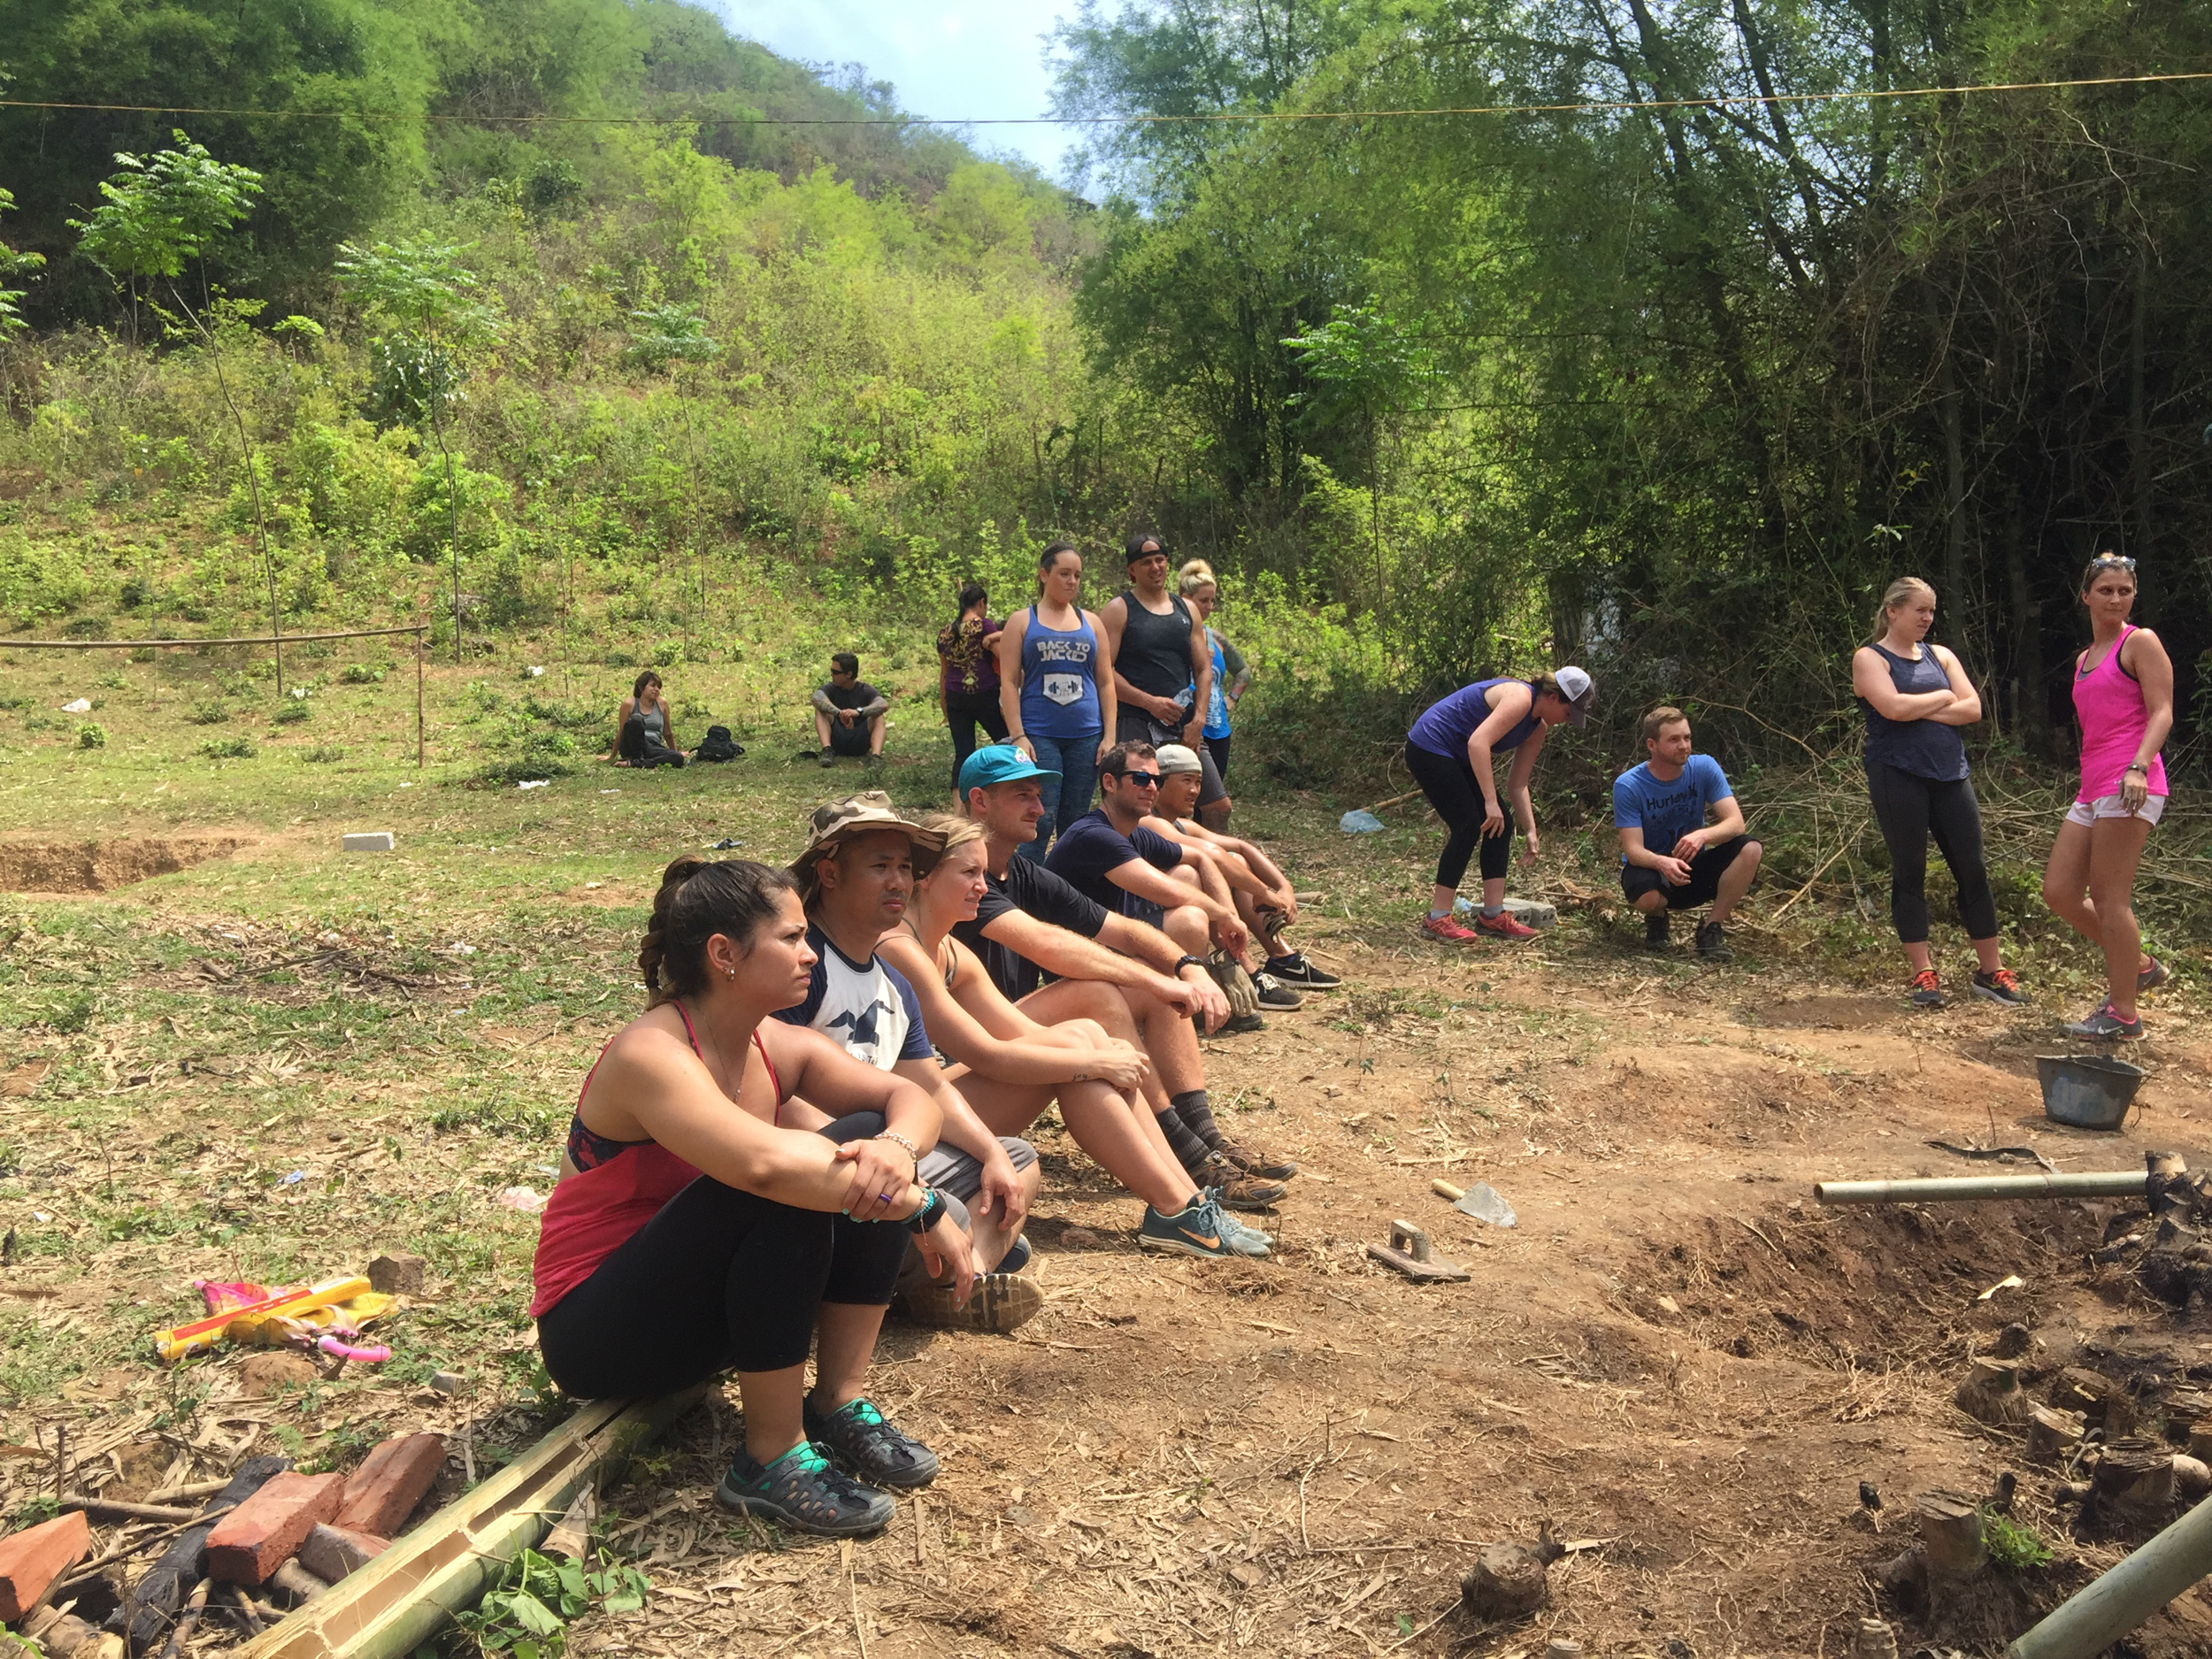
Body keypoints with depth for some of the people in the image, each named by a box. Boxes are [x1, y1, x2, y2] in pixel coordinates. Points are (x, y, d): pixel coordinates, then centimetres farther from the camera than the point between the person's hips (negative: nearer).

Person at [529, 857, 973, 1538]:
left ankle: (839, 1405, -6)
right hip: (597, 1331, -7)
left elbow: (910, 1098, -5)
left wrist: (896, 1149, -30)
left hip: (705, 1300, 8)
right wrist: (920, 1207, -34)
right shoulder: (651, 1054, -26)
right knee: (790, 1188, -31)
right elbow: (764, 1163, -42)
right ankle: (771, 1462, -20)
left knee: (867, 1139, -10)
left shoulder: (778, 1047, -2)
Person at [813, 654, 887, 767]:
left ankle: (876, 756, -45)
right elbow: (817, 698, -25)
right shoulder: (830, 689, 0)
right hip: (836, 740, 1)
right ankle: (827, 750, -37)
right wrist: (839, 713, -41)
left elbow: (884, 705, -23)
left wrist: (858, 712, -41)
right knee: (821, 709, -18)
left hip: (859, 743, -1)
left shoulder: (865, 690, -2)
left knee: (878, 717, -23)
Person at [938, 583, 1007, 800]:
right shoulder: (984, 626, -5)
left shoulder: (945, 632, 13)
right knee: (1006, 742, 10)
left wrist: (946, 709, 24)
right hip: (984, 693, -5)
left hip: (955, 696, 5)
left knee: (962, 753, 5)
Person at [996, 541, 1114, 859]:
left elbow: (1106, 682, 14)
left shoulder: (1091, 622, 15)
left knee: (1075, 823, 6)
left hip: (1086, 737, 3)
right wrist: (1017, 736, -10)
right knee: (1041, 821, -10)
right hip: (1039, 735, -3)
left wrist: (1109, 735, 5)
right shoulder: (1022, 621, 6)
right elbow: (1008, 682, 0)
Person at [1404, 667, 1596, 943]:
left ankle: (1493, 916, 6)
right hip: (1429, 747, -10)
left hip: (1458, 756, 10)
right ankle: (1437, 918, -9)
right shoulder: (1520, 698, -22)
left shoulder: (1539, 728, 7)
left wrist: (1531, 831, 1)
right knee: (1469, 826, -15)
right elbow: (1478, 743, -34)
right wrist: (1491, 802, -34)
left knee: (1501, 825, 3)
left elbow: (1517, 785, 10)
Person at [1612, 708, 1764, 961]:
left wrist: (1703, 835, -41)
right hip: (1649, 867, -3)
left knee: (1750, 850, -24)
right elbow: (1633, 850, -23)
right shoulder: (1628, 786, -18)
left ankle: (1712, 927, -9)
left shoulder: (1704, 768, -11)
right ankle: (1657, 918, 2)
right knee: (1648, 897, -39)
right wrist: (1662, 862, -46)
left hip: (1692, 866, 3)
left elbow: (1735, 823, -18)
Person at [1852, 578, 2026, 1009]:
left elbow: (1973, 709, 3)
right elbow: (1893, 707, -17)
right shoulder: (1870, 658, 1)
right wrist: (1943, 697, -2)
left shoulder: (1941, 655, 15)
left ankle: (1990, 971, 12)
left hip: (1950, 775, 5)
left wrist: (1918, 710, -10)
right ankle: (1923, 974, 8)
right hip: (1899, 776, -5)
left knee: (1973, 871, 3)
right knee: (1909, 874, 1)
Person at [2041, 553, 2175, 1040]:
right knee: (2059, 892, 6)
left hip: (2130, 786, -8)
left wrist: (2138, 767, -26)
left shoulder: (2140, 642, -1)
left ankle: (2122, 1015, -1)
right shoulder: (2085, 659, 22)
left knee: (2110, 896, -8)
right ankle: (2140, 966, 21)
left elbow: (2161, 712, -11)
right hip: (2092, 790, 8)